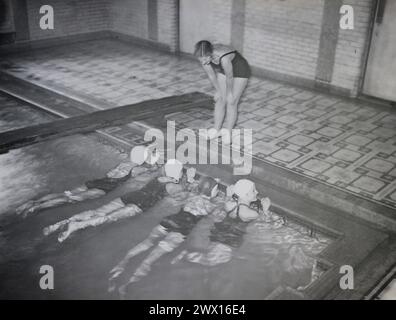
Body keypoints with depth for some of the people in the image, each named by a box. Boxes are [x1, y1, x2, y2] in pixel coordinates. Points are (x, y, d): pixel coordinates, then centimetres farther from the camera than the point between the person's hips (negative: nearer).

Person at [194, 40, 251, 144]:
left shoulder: (224, 58, -44)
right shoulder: (204, 56, -25)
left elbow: (229, 77, -28)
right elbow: (211, 75, -9)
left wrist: (229, 93, -12)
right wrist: (218, 90, 0)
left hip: (240, 71, -6)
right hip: (223, 71, 6)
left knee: (231, 103, -6)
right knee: (220, 100, 4)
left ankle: (227, 132, 3)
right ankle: (217, 129, 13)